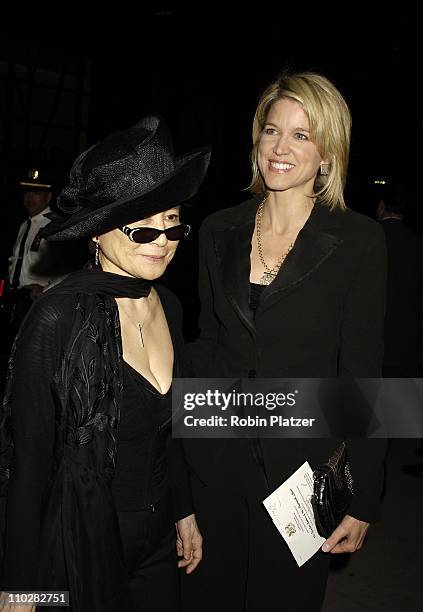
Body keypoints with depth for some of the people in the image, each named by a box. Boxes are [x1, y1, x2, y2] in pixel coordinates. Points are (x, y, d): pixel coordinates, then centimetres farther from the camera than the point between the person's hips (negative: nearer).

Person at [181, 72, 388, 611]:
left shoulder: (359, 240, -9)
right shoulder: (219, 231, 2)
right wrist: (183, 437, 6)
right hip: (215, 458, 3)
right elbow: (206, 340, 9)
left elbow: (362, 373, -8)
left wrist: (364, 502, -6)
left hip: (303, 465, -3)